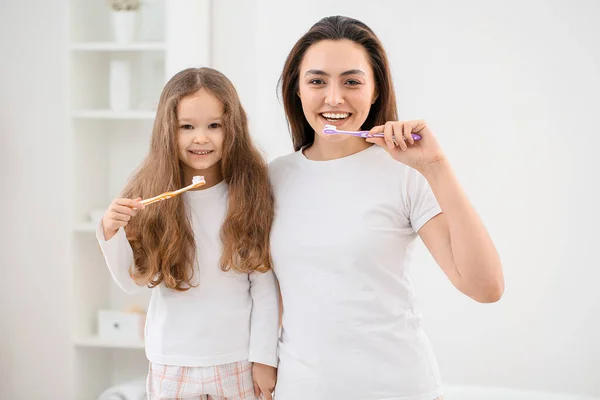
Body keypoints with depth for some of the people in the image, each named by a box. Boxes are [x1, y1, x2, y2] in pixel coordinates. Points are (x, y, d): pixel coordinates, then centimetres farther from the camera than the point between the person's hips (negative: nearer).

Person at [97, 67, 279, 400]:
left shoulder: (251, 193, -8)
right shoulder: (151, 196, -6)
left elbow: (264, 286, -6)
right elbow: (133, 281, -1)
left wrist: (264, 358, -6)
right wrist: (111, 232, -16)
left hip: (237, 360, -1)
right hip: (171, 361, 1)